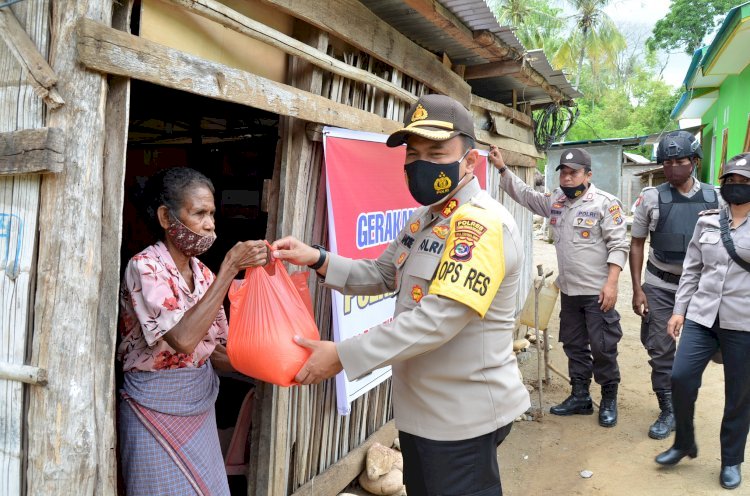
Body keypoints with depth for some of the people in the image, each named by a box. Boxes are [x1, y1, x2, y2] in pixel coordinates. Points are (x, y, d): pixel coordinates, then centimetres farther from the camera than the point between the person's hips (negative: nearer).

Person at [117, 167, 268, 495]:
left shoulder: (203, 274, 3)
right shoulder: (145, 266, -17)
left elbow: (217, 351, 5)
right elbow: (183, 339, -30)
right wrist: (230, 268, -29)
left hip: (201, 409, 6)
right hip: (157, 413, -6)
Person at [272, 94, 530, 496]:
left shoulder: (482, 224, -24)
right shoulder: (422, 219, 8)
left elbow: (437, 320, -32)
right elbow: (381, 275, 13)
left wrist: (343, 356, -28)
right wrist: (317, 260, -3)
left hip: (463, 415, -9)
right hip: (419, 406, 9)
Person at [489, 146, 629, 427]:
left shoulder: (605, 203, -11)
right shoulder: (555, 201, 8)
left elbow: (618, 245, -13)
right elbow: (524, 194, 18)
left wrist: (611, 282, -21)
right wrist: (502, 168, 10)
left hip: (597, 292, -6)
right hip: (568, 291, 7)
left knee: (602, 348, 2)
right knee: (574, 346, 15)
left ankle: (609, 400, 21)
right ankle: (580, 396, 28)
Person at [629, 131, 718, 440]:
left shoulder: (715, 198, -1)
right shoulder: (651, 198, -4)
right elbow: (636, 244, 0)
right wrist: (637, 289, -4)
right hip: (660, 287, -1)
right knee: (660, 352, 4)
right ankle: (668, 411, 19)